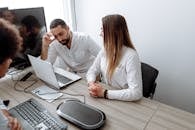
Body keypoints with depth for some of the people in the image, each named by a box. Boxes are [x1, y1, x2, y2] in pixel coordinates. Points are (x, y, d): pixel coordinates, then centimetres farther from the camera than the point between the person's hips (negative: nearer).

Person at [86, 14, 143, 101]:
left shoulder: (130, 56, -20)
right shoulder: (104, 51, 0)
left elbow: (136, 93, -25)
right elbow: (92, 71, 6)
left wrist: (104, 93, -26)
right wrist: (91, 83, -15)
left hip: (121, 102, -5)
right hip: (103, 98, 5)